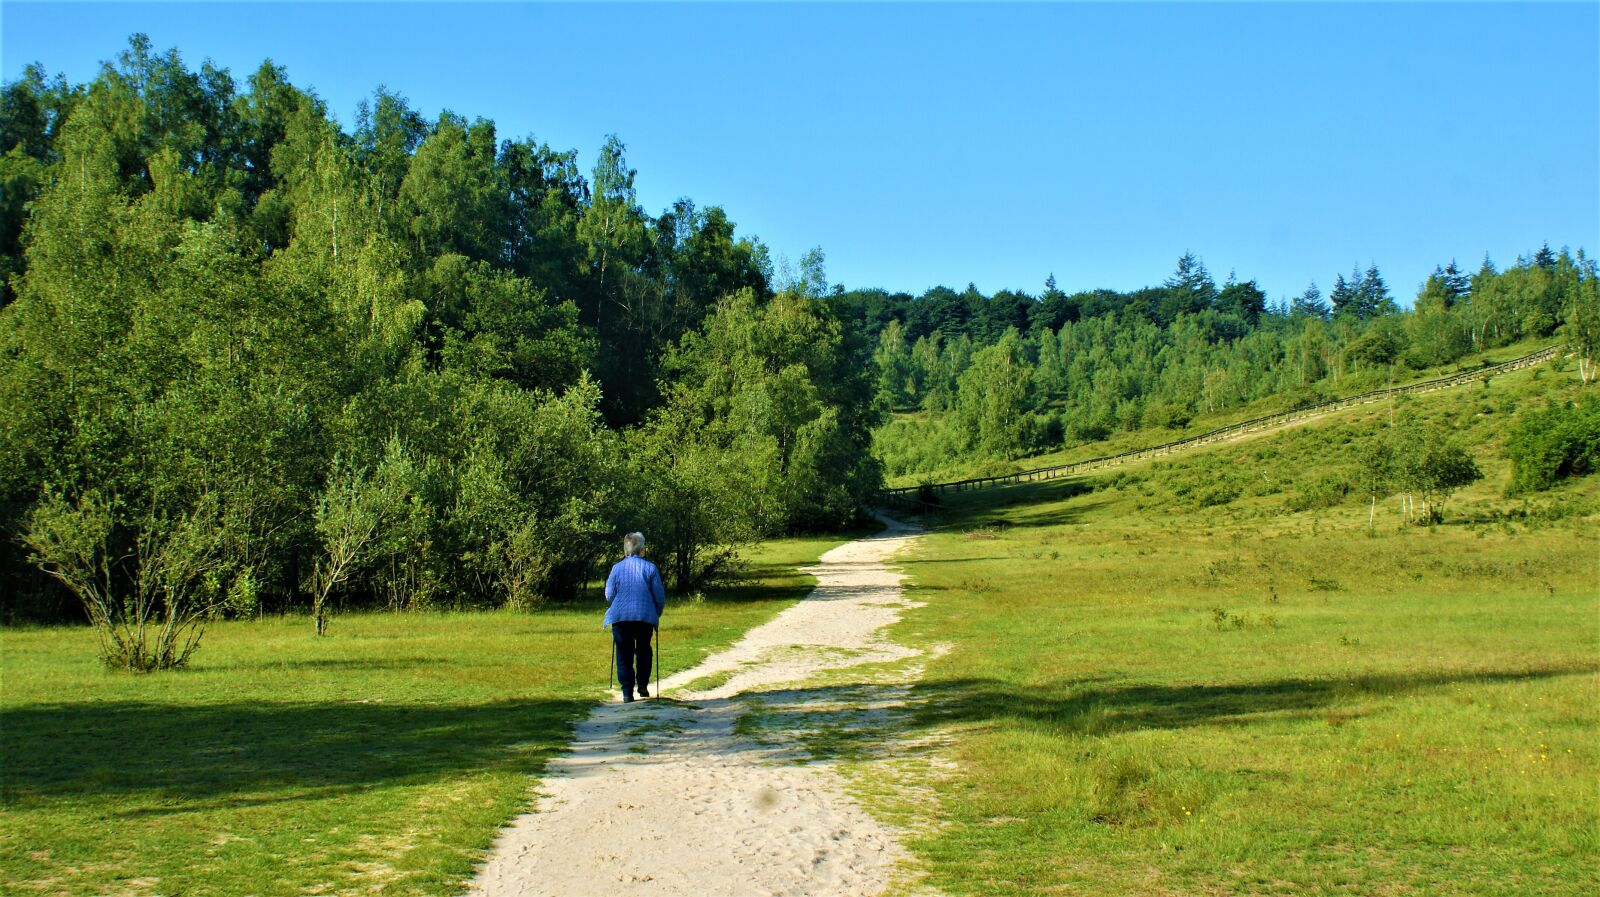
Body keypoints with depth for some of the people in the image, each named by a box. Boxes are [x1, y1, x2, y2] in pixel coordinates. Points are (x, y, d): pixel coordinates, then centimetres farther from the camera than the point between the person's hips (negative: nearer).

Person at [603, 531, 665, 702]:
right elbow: (660, 596, 0)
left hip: (620, 617, 0)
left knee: (624, 655, 5)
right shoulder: (650, 568, -2)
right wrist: (657, 614, 18)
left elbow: (609, 594, 6)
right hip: (645, 617, 0)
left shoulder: (616, 568, 1)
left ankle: (627, 692, 0)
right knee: (643, 651, 19)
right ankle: (643, 685, 15)